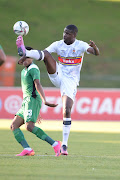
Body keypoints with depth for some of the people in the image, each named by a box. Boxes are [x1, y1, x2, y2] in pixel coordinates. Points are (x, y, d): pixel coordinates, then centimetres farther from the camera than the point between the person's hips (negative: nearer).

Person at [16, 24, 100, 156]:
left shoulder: (80, 45, -5)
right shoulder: (58, 45, 5)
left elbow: (96, 53, -19)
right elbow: (43, 52, 2)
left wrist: (94, 48, -43)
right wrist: (26, 57, -13)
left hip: (71, 81, -3)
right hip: (57, 75, 3)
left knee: (67, 111, -13)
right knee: (46, 54, -20)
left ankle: (64, 145, -5)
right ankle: (24, 52, -47)